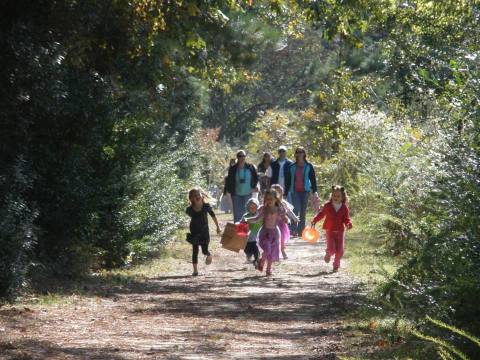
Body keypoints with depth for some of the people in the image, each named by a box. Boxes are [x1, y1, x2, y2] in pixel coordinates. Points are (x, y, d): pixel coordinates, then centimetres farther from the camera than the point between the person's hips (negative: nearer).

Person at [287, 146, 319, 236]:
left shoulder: (309, 166, 4)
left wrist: (314, 191, -6)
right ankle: (294, 230, -15)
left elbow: (313, 179, 4)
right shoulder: (292, 167, 9)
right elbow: (288, 180, 14)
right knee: (296, 209, -17)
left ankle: (301, 231, 10)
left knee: (303, 212, 4)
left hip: (305, 191, 0)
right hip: (294, 191, 0)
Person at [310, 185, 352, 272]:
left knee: (339, 250, 1)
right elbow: (321, 214, 9)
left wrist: (348, 224, -21)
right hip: (329, 230, -1)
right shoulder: (327, 206, -2)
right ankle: (328, 255, 24)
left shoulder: (344, 207, -1)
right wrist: (314, 221, -2)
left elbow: (346, 218, 0)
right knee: (331, 249, -13)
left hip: (340, 231, 1)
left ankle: (336, 265, 22)